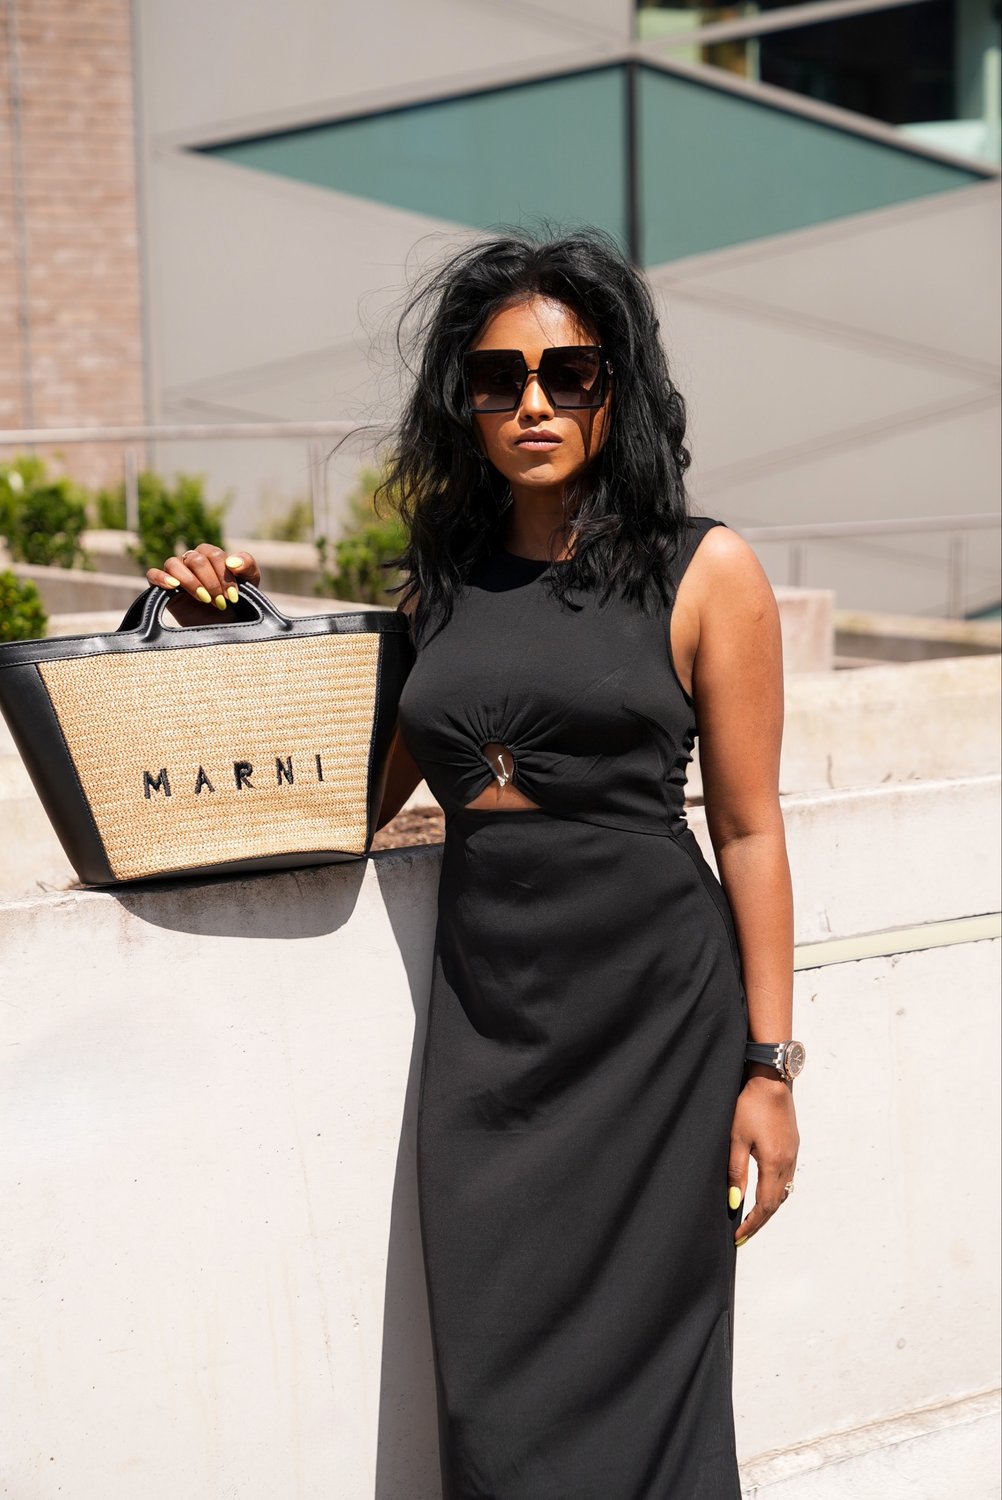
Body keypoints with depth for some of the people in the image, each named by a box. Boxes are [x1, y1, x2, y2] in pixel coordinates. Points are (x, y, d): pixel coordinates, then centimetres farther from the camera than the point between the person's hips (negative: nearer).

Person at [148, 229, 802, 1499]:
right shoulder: (440, 583, 11)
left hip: (655, 1006, -3)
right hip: (483, 1011, 3)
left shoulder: (704, 572, 0)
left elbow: (747, 830, -1)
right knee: (492, 1398, 4)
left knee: (637, 1371, 4)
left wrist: (769, 1067, -4)